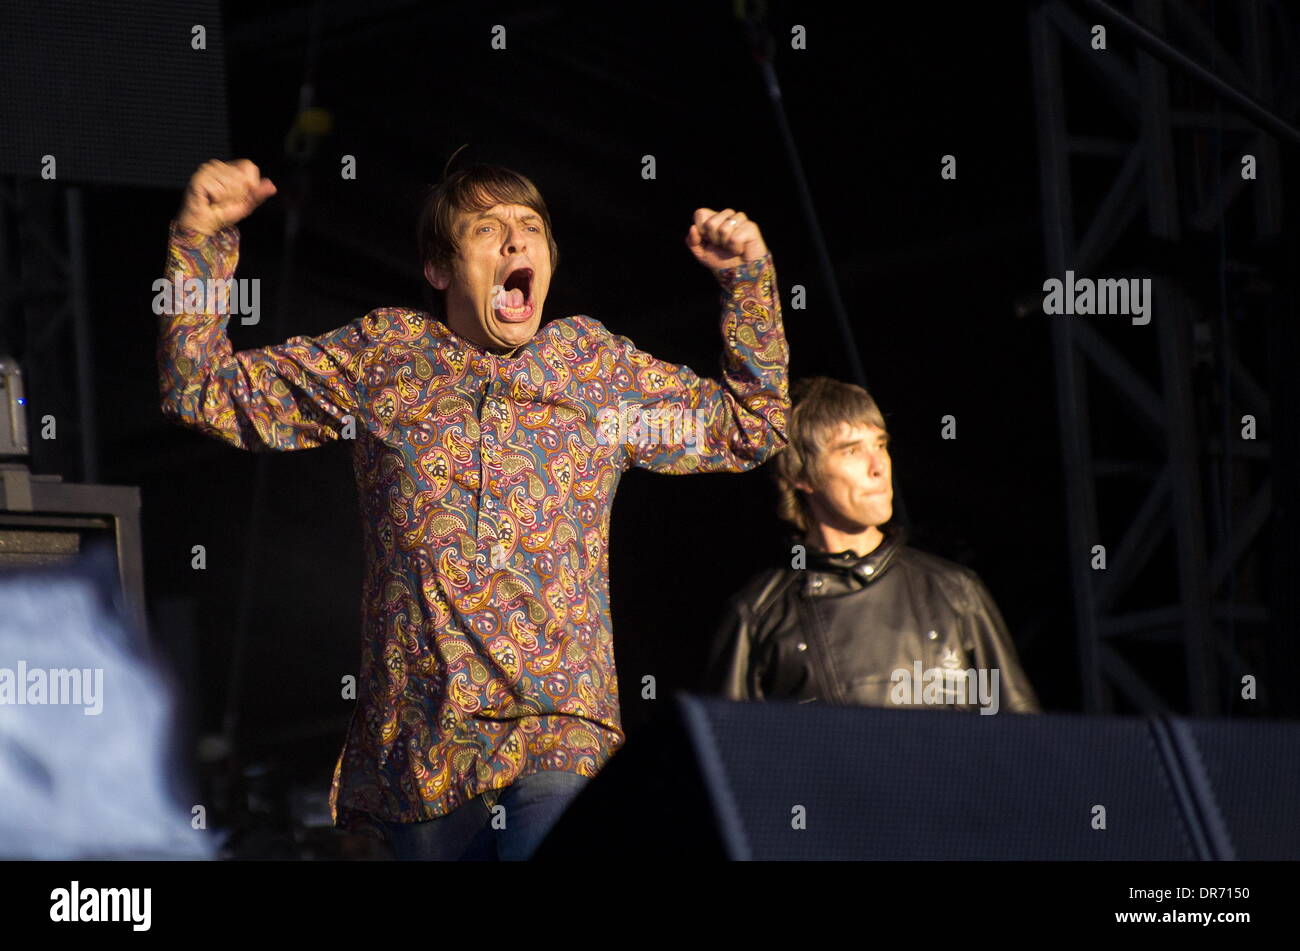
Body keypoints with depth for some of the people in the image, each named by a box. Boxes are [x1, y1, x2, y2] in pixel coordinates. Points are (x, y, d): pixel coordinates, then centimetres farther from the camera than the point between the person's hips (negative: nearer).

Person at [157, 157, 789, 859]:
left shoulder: (596, 364, 11)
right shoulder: (381, 358, 8)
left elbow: (752, 427, 21)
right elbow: (204, 391, 10)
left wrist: (748, 276, 13)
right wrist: (201, 242, 0)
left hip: (562, 730, -1)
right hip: (422, 743, 1)